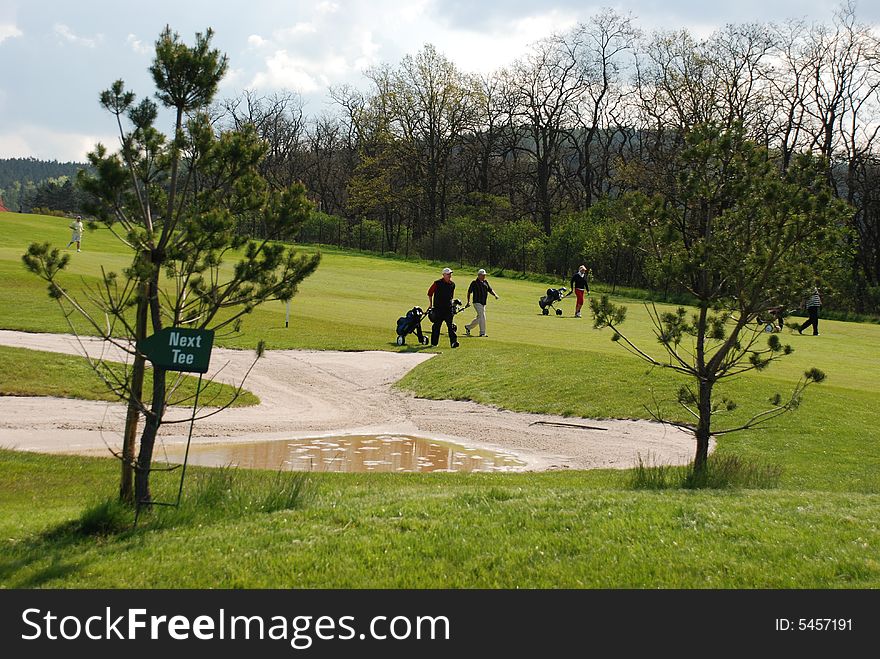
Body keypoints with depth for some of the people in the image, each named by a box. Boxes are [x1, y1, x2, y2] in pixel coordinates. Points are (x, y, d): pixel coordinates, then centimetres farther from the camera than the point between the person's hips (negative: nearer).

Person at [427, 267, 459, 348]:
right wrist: (430, 304, 8)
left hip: (448, 308, 3)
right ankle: (434, 343, 17)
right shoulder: (437, 283, -6)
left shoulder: (452, 284, 8)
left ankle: (453, 342, -16)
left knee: (451, 325, -8)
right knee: (436, 326, 5)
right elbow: (430, 293, 6)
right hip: (438, 308, -3)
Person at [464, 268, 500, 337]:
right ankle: (482, 333, -12)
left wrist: (495, 295, -6)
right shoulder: (474, 283, -5)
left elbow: (490, 290, 13)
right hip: (477, 302, -7)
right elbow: (469, 292, -1)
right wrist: (468, 302, -6)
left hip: (483, 303, 7)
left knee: (479, 318, 13)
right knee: (482, 316, -15)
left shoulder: (485, 282, 13)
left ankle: (468, 327, 31)